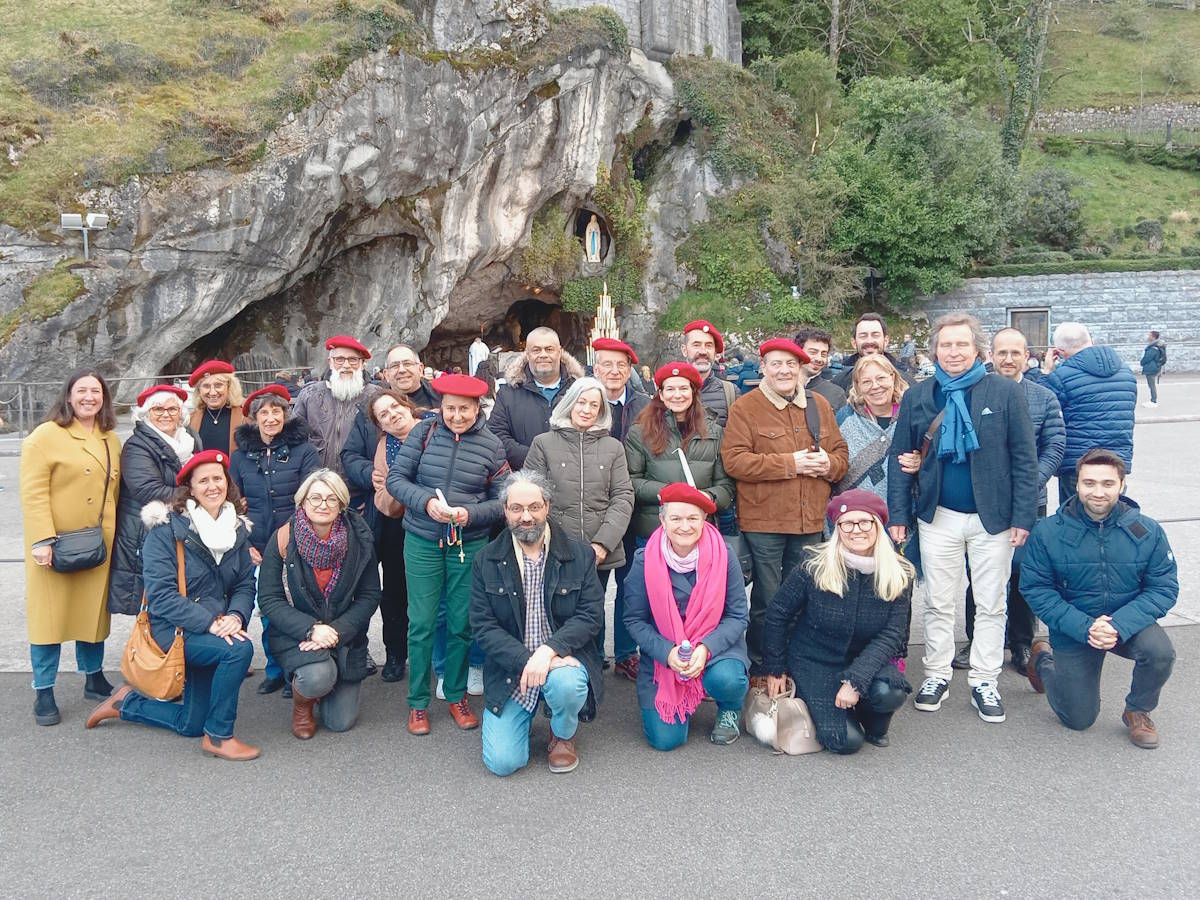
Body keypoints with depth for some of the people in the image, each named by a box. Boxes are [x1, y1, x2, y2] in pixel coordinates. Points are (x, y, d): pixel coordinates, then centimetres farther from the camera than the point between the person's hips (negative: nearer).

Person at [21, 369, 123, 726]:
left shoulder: (111, 440, 12)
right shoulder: (46, 435, -8)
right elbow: (33, 492, -14)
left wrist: (114, 536, 11)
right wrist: (42, 539, -20)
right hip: (57, 547, -5)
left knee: (93, 611, 13)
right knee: (51, 615, 1)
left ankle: (95, 679, 27)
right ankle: (43, 693, 11)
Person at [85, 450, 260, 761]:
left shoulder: (237, 529, 3)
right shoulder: (167, 528, -15)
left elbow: (245, 584, 2)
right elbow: (162, 595, -21)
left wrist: (236, 616, -20)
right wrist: (210, 622, -28)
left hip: (212, 633, 6)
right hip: (173, 630, -6)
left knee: (190, 724, 8)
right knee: (240, 649, -31)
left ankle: (127, 703, 32)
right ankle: (218, 737, -14)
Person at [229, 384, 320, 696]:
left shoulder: (303, 450, -1)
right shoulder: (240, 456, 8)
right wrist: (243, 544, 3)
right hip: (257, 550, 3)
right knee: (269, 612, 8)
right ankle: (275, 671, 24)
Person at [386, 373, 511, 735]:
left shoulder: (492, 445, -3)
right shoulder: (424, 431, -4)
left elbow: (502, 500, -1)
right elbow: (395, 478, -3)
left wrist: (470, 513, -18)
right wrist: (426, 501, -19)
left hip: (470, 545, 1)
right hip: (422, 542, 0)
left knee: (462, 624, 9)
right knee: (421, 624, 4)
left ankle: (456, 696, 28)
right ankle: (418, 702, 20)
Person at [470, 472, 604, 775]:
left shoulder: (579, 553, -2)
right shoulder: (486, 561, -1)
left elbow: (591, 614, -8)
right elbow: (483, 625, -6)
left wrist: (549, 650, -24)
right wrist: (526, 660, -21)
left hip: (561, 658, 0)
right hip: (510, 667, 1)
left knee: (567, 685, -36)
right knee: (502, 761, -12)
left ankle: (563, 736, 2)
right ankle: (525, 713, 24)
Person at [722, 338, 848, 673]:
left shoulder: (819, 405, 12)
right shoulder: (745, 406, -4)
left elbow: (841, 453, 16)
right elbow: (734, 459, -14)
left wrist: (829, 463, -9)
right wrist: (790, 463, -16)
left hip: (810, 521, 5)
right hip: (764, 521, -5)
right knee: (766, 600, 3)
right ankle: (760, 670, 18)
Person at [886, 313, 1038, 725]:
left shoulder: (1006, 392, -4)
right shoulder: (917, 396, 2)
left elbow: (1025, 459, -4)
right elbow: (899, 459, 3)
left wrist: (1023, 517, -9)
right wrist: (898, 515, -2)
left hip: (993, 519, -1)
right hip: (939, 517, 1)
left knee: (990, 605, 9)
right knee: (939, 603, 11)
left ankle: (984, 681, 22)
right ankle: (936, 675, 24)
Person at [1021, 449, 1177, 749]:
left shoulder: (1147, 531, -13)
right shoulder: (1048, 532, -16)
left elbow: (1165, 588, -12)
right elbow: (1035, 589, -15)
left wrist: (1120, 625, -28)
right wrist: (1084, 627, -27)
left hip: (1129, 625, 1)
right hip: (1073, 631, -1)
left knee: (1160, 651, -32)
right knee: (1079, 720, 7)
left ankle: (1138, 711, 1)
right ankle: (1044, 658, 38)